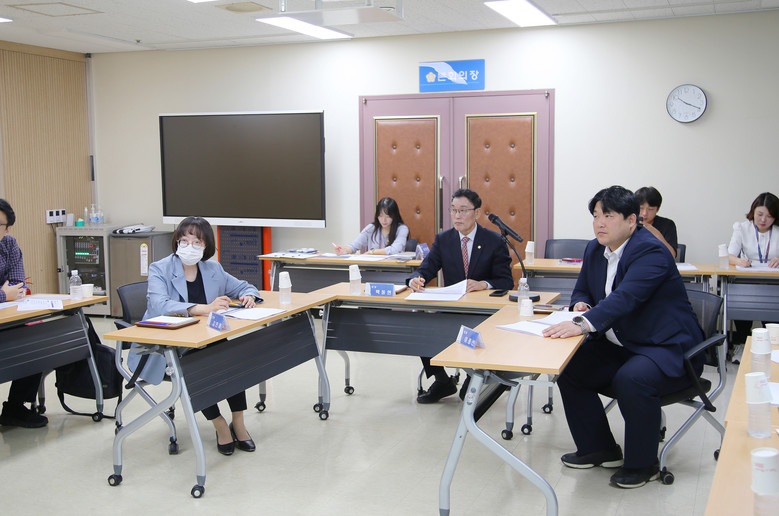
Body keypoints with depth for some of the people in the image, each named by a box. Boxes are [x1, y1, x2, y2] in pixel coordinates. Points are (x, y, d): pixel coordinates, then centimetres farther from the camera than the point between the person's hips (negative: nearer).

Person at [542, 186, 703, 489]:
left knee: (632, 379, -34)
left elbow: (626, 296, -35)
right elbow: (582, 290, 20)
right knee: (569, 368, -8)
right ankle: (598, 449, 9)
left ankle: (642, 464, -10)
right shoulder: (595, 250, 6)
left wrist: (583, 324, -48)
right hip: (618, 346, 9)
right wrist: (581, 305, -6)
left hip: (668, 349, -8)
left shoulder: (650, 251, -20)